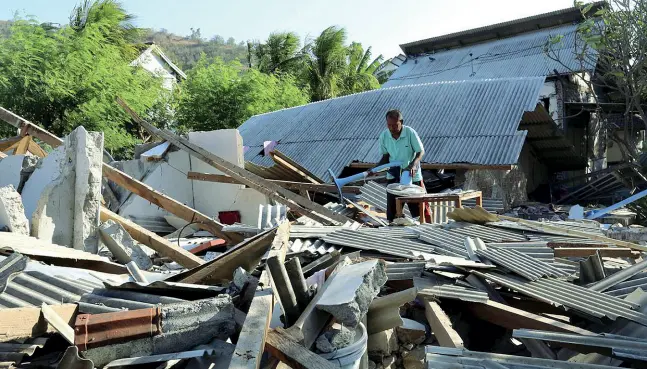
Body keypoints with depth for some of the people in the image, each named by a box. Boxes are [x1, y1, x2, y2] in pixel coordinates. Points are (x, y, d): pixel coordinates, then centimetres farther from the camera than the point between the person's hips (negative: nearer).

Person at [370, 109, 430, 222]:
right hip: (393, 176, 3)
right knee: (392, 210, 7)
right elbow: (386, 156, 5)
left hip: (412, 175, -3)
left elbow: (421, 152, -9)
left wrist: (413, 164, -27)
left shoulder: (410, 133, -18)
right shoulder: (383, 136, -7)